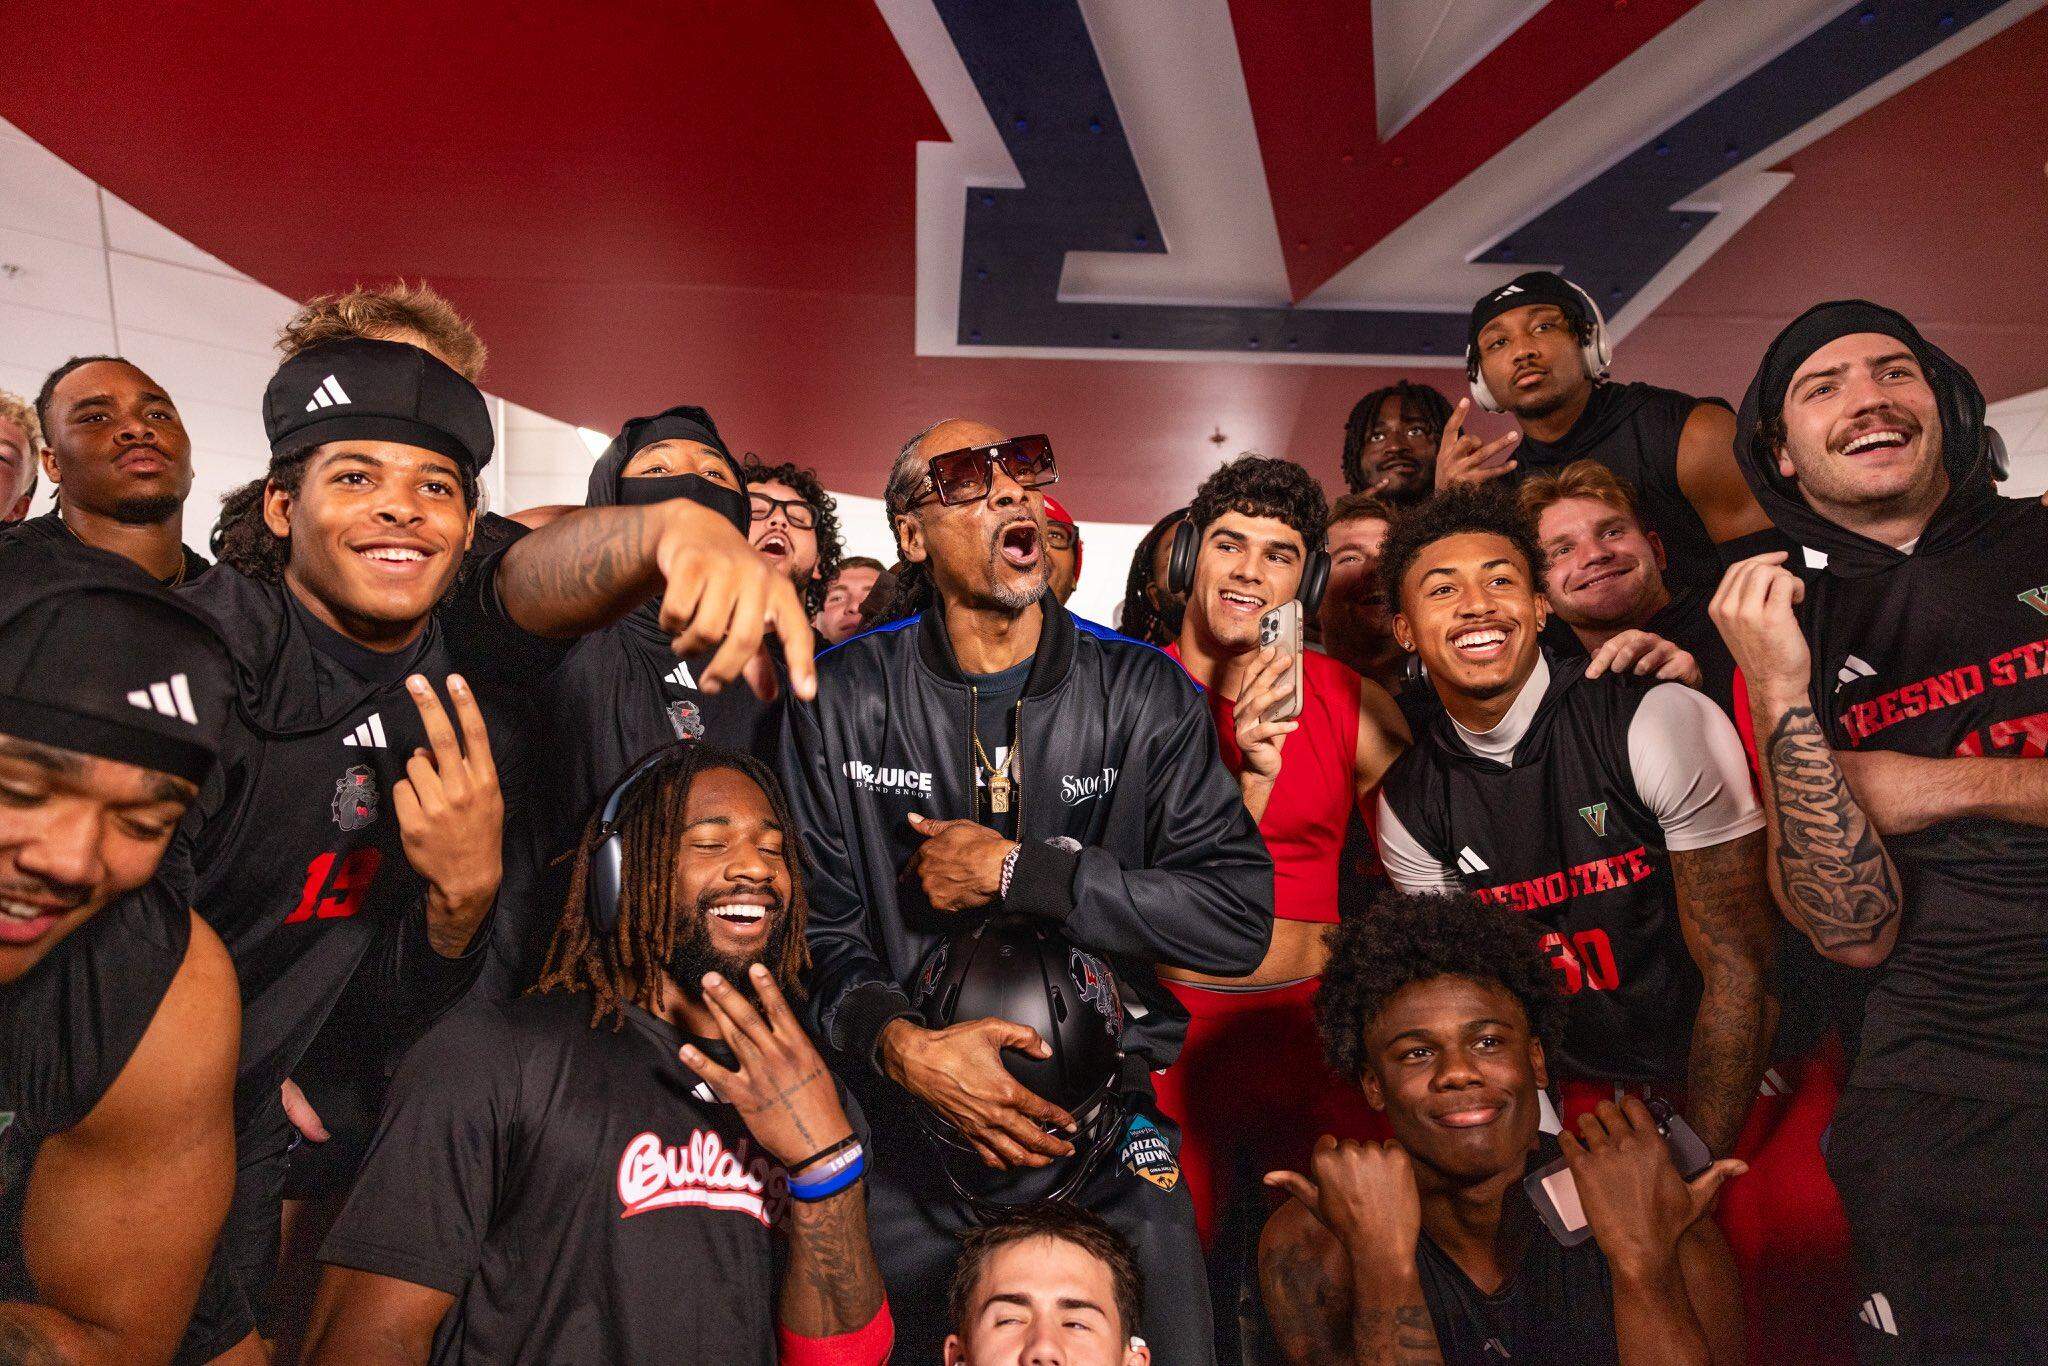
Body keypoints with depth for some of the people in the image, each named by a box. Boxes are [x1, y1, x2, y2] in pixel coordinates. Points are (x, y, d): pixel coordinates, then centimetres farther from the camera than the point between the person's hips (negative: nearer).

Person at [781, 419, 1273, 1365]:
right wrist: (905, 1045, -23)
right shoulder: (843, 698, -3)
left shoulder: (1143, 693, -4)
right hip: (906, 1128, 0)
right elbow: (814, 930, -4)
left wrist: (1016, 872, -17)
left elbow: (1241, 917, -13)